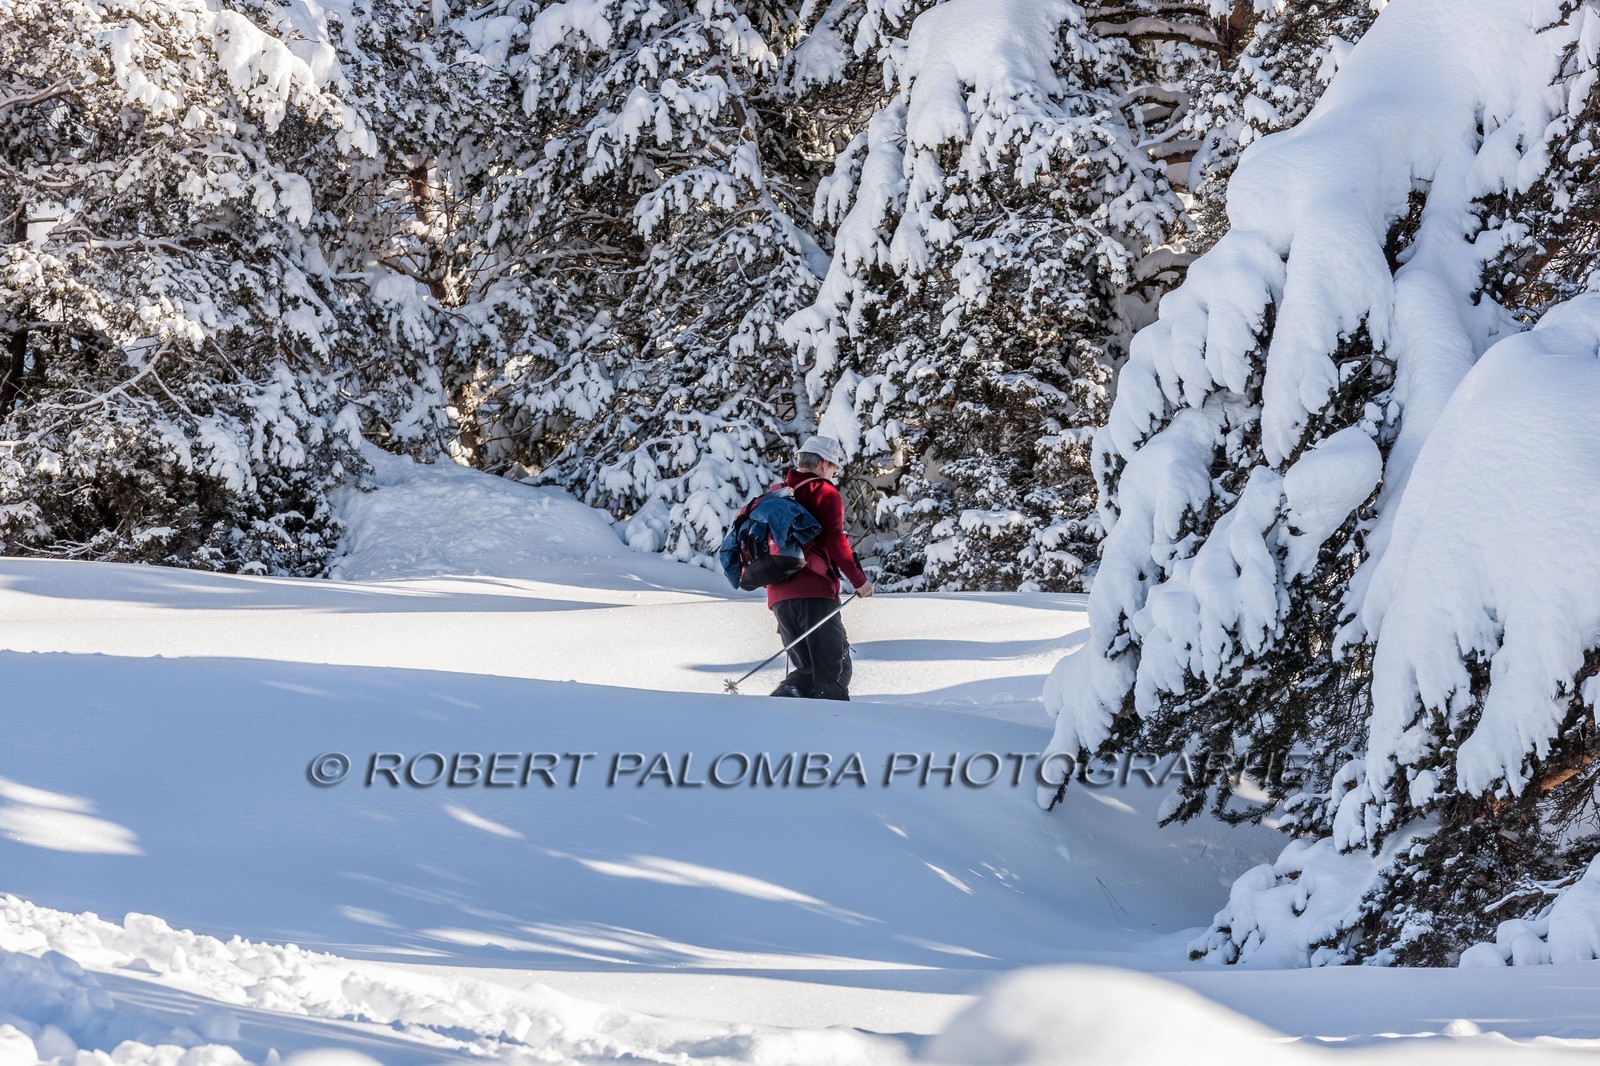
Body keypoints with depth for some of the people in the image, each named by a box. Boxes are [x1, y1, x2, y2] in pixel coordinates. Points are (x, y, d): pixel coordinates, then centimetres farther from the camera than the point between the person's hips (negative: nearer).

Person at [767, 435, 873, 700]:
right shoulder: (825, 493, 1)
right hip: (815, 593, -6)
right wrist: (858, 579, -6)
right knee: (834, 668, -3)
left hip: (778, 596, 6)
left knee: (806, 669, 12)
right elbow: (834, 539, -11)